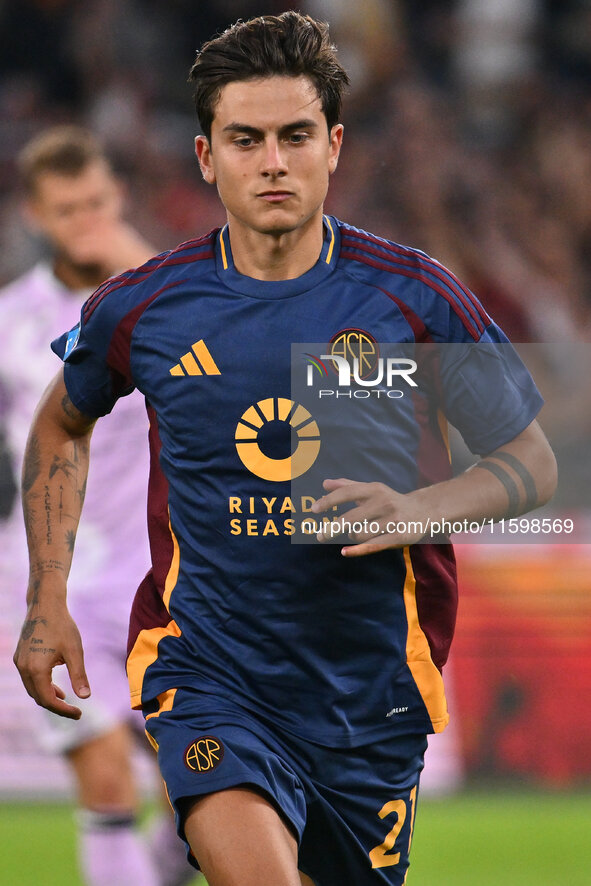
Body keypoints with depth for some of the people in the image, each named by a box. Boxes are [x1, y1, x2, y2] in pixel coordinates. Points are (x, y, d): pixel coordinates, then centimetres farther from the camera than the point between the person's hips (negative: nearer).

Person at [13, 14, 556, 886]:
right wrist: (48, 602, 13)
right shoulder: (143, 307, -2)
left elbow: (533, 461, 3)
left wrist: (420, 509, -17)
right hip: (207, 671, -2)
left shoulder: (413, 297, -5)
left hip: (369, 687, 2)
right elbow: (61, 425, 19)